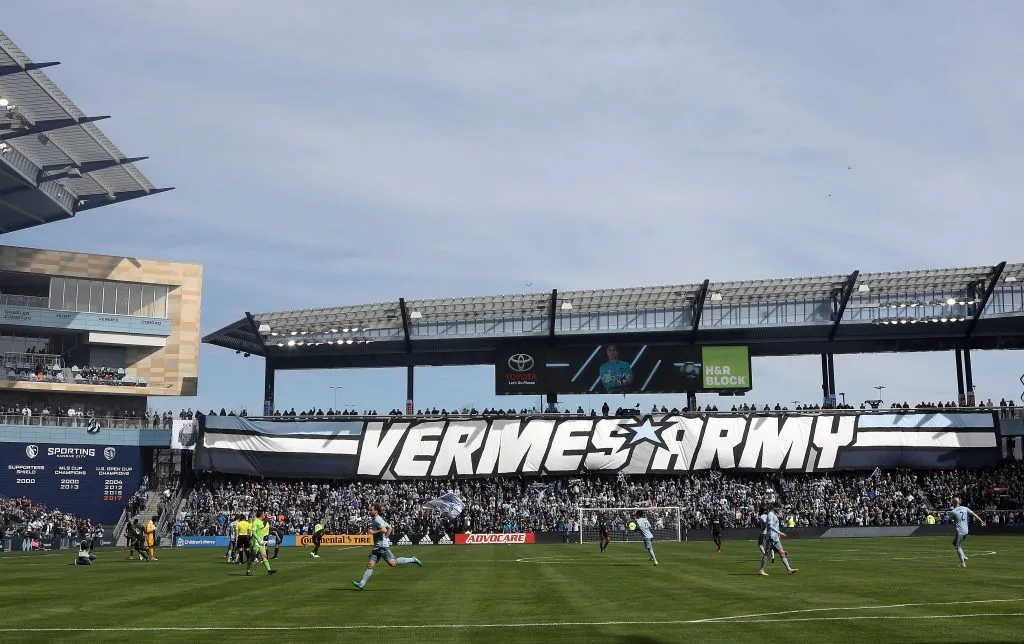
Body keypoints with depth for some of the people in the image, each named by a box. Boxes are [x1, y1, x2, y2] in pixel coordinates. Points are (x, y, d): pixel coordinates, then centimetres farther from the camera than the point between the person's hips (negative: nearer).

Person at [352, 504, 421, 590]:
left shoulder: (377, 519, -12)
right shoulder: (378, 519, 17)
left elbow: (384, 530, -25)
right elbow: (389, 528, 23)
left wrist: (373, 532, -17)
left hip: (382, 546, -10)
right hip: (377, 547, 10)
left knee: (393, 563, -10)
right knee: (370, 565, 4)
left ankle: (412, 560, 1)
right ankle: (362, 584, 2)